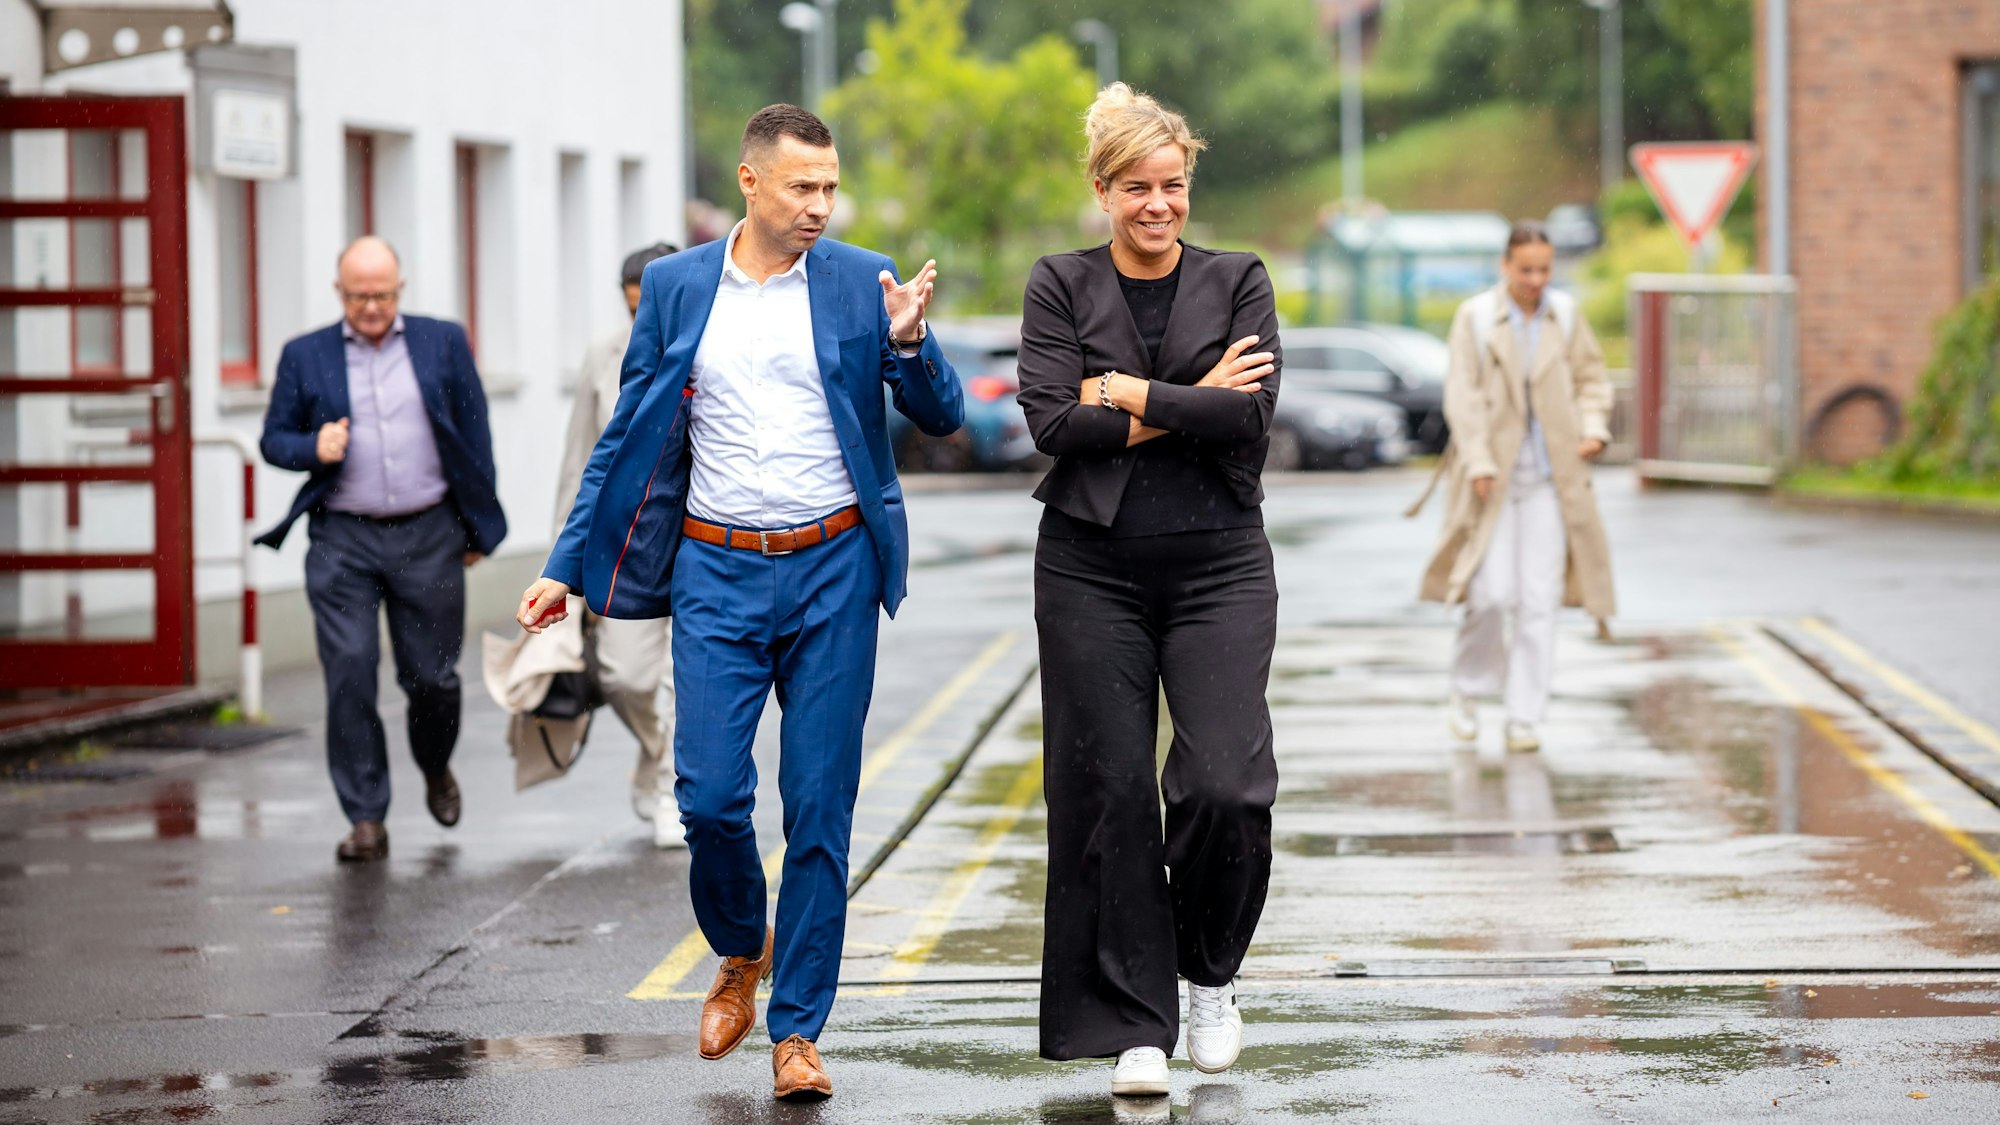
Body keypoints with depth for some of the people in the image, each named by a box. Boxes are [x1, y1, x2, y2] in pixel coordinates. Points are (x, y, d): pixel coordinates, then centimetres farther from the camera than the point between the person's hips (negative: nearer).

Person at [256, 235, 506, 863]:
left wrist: (478, 527, 7)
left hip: (428, 538, 0)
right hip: (343, 540, 0)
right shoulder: (304, 356, 6)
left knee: (432, 676, 6)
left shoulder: (443, 343, 6)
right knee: (349, 676, -8)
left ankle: (436, 770, 37)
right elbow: (274, 438, 9)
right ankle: (366, 822, -4)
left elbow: (475, 435, 9)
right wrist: (313, 449, -14)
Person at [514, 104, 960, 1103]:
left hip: (832, 571, -1)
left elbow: (941, 419, 3)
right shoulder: (674, 288, 5)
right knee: (710, 794, -7)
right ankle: (741, 954, 23)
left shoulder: (862, 282, 2)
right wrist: (566, 566, 8)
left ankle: (796, 1031, 7)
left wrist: (908, 344, -17)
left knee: (819, 811, -1)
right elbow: (628, 439, 11)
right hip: (717, 572, 1)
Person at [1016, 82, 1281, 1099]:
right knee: (1110, 791, -1)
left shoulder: (1238, 282, 5)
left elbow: (1251, 416, -9)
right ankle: (1137, 1024, 8)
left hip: (1219, 565, 0)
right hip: (1093, 567, 0)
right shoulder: (1060, 285, 4)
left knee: (1226, 786, -11)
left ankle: (1210, 975, 15)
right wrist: (1190, 405, -10)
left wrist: (1127, 395, -10)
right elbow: (1051, 421, -9)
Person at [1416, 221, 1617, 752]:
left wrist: (1593, 429, -3)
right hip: (1494, 478, -3)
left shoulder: (1564, 315, 5)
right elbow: (1463, 396, -8)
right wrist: (1478, 463, -16)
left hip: (1549, 476, 3)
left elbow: (1591, 377, 14)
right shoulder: (1475, 318, -4)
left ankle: (1524, 719, 4)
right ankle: (1468, 687, 17)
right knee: (1492, 592, -9)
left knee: (1540, 598, -1)